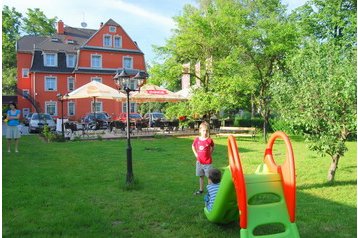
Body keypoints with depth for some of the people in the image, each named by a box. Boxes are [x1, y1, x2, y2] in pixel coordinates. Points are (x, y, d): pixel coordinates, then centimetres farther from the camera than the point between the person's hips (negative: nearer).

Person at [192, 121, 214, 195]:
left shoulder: (209, 140, -12)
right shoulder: (197, 139, -5)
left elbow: (212, 147, 8)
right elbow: (193, 146, 14)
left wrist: (210, 154, -1)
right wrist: (196, 154, 5)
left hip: (208, 162, -3)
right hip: (199, 161, 3)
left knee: (209, 176, 4)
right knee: (201, 176, 15)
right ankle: (201, 190, 29)